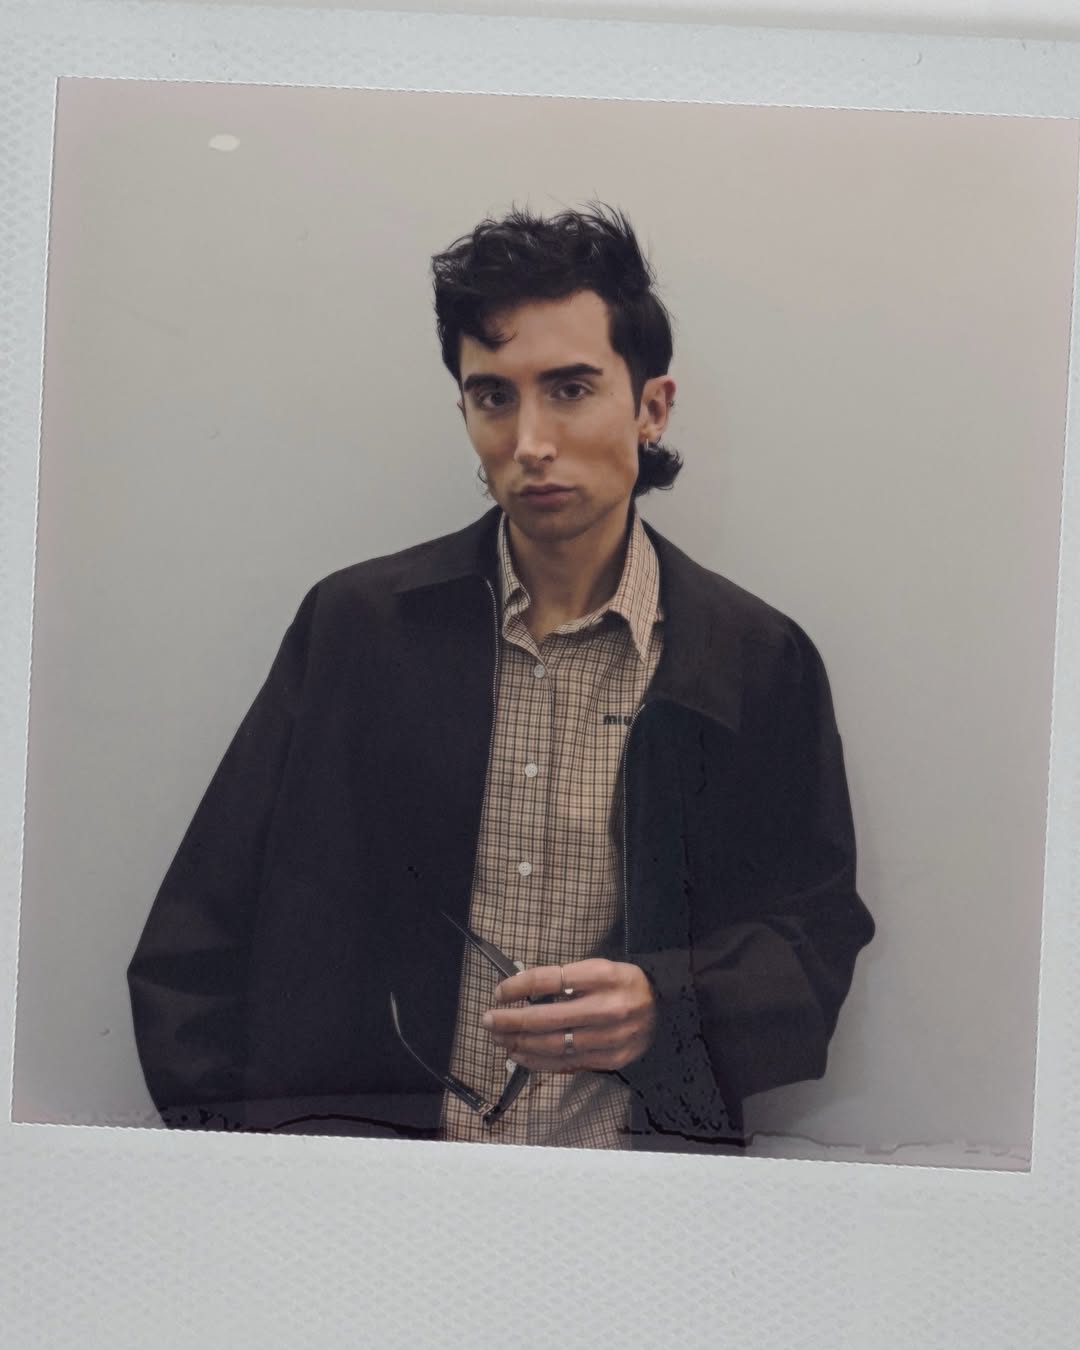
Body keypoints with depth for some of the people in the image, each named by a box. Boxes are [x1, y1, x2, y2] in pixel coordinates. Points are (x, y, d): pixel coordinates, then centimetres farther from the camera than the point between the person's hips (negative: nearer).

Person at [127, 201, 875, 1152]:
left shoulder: (762, 662, 5)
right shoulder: (356, 622, 7)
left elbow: (817, 932, 10)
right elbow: (203, 930, 8)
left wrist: (665, 1005, -9)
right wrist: (227, 1135, -5)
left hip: (638, 1142, 0)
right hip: (354, 1124, 1)